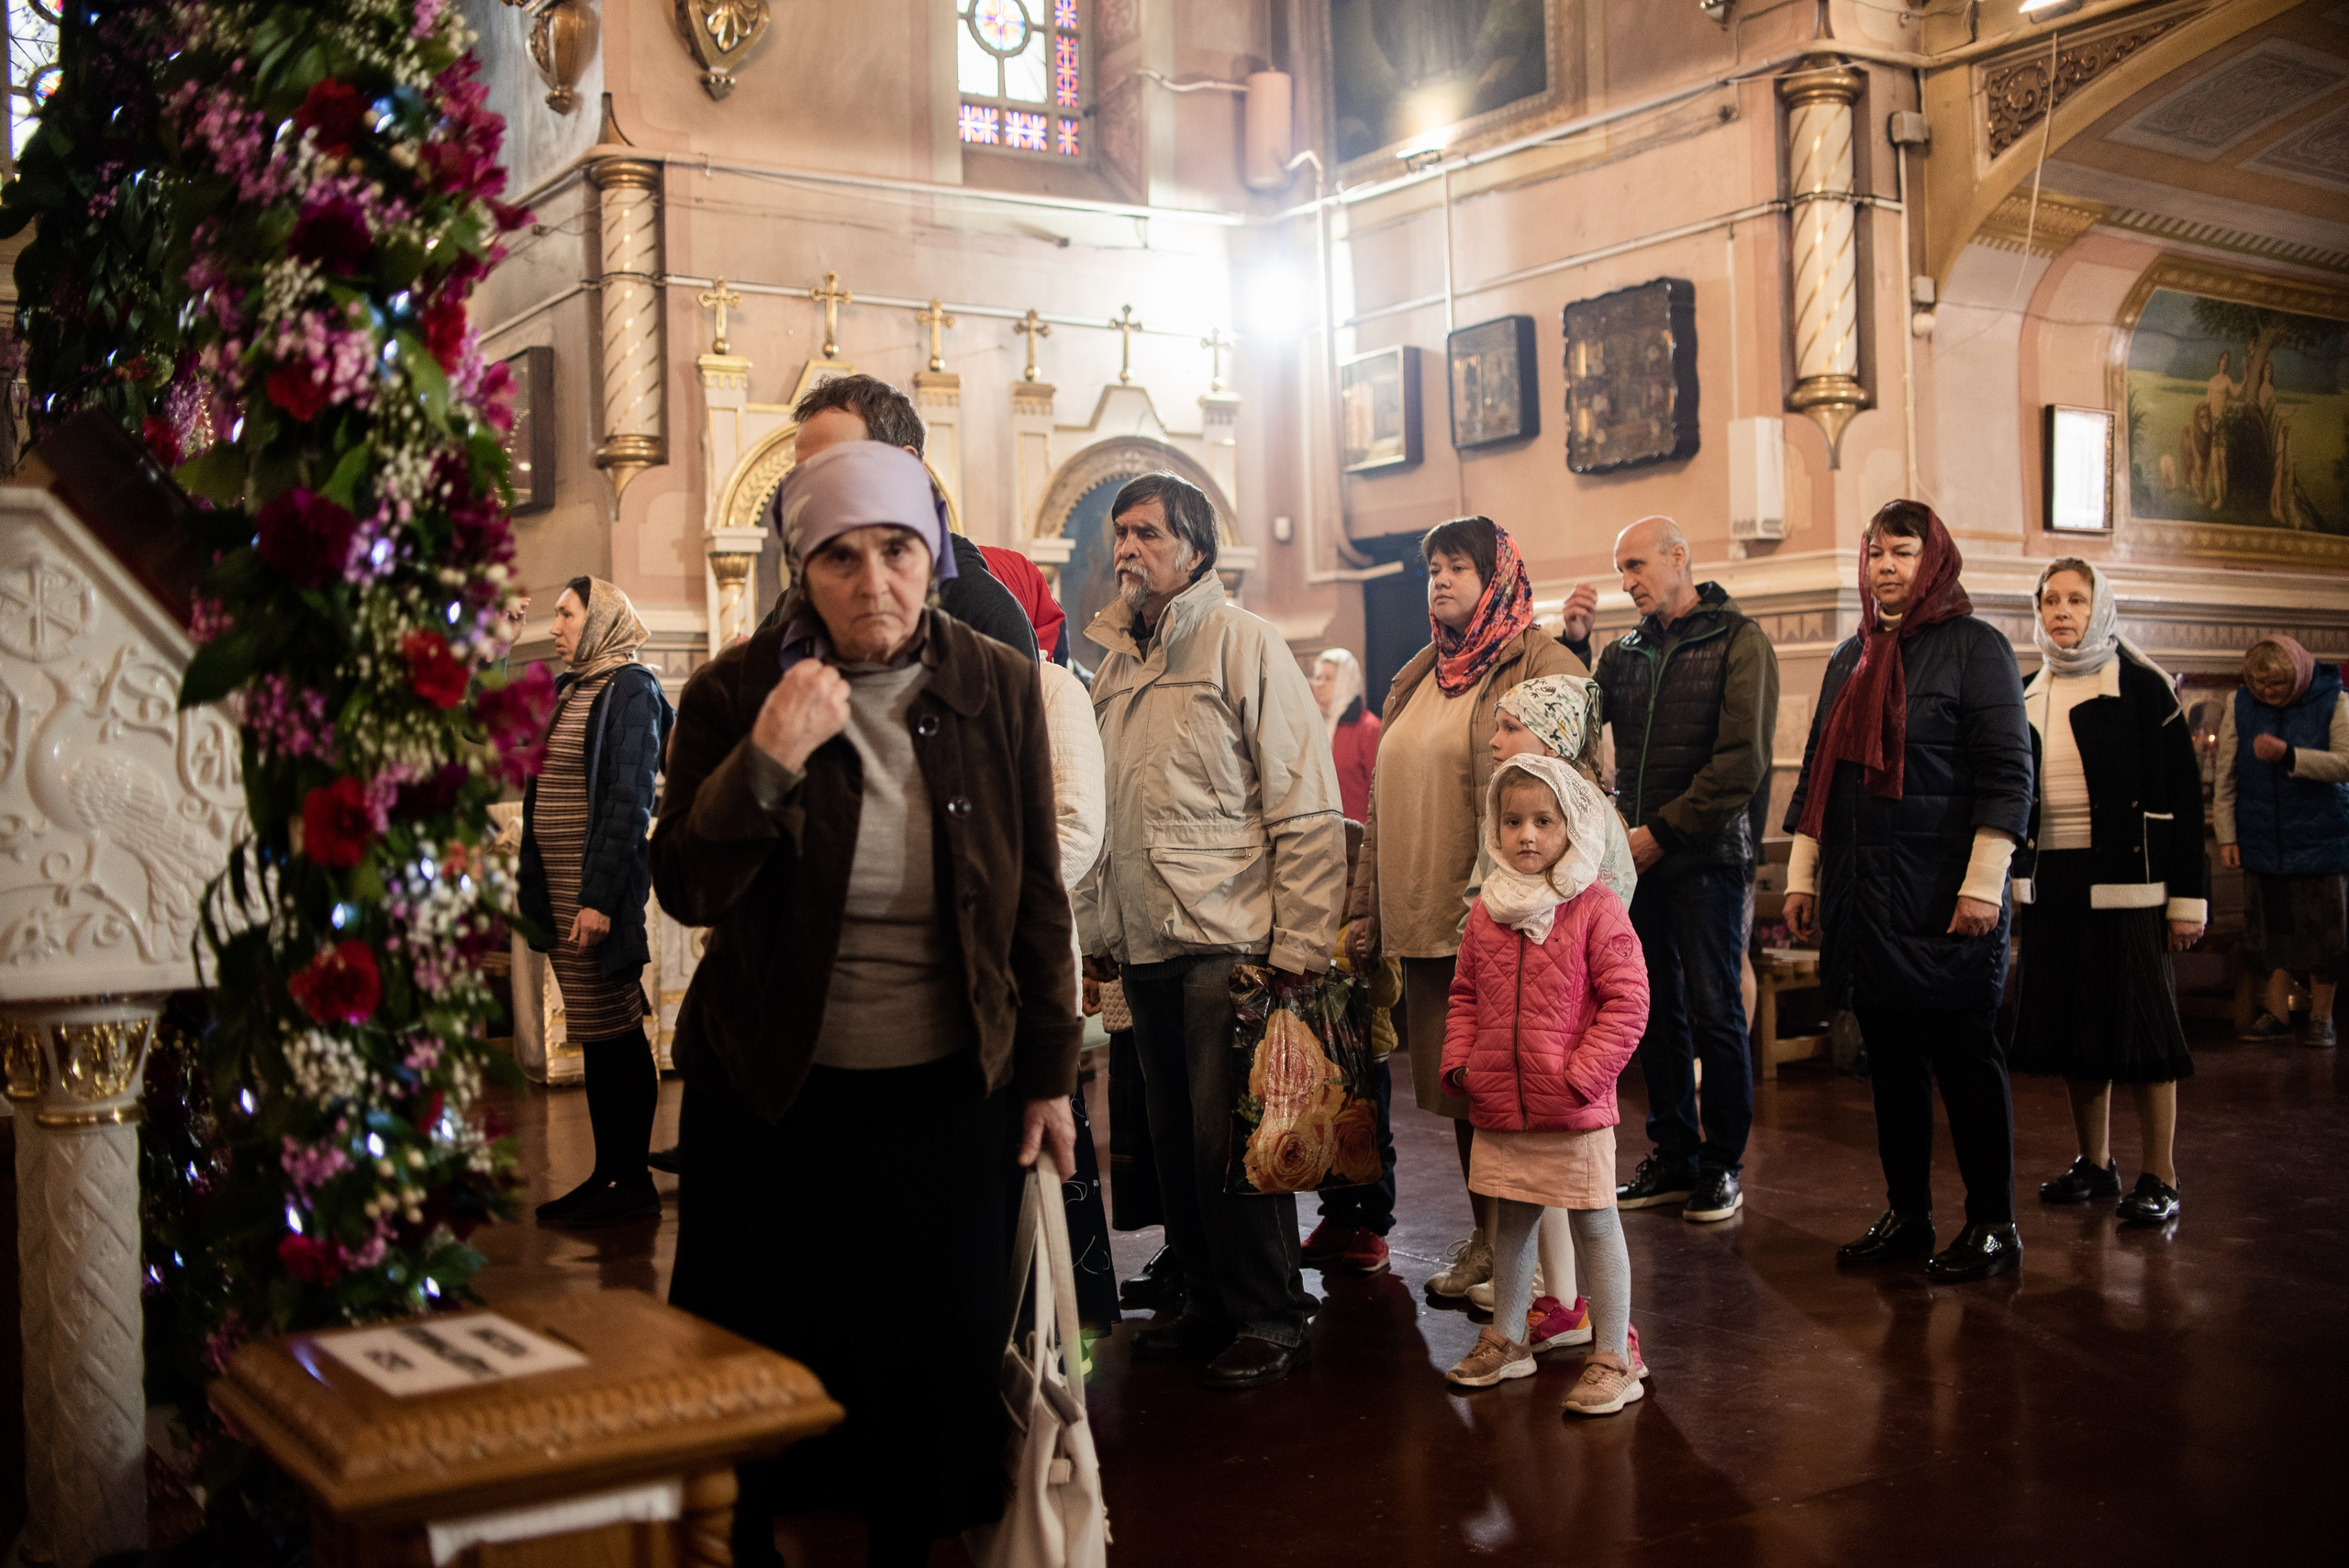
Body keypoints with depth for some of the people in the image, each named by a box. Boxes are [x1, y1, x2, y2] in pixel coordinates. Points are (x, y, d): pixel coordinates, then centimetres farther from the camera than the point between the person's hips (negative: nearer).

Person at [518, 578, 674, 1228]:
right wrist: (528, 879, 9)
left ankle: (635, 1184, 5)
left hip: (601, 884, -8)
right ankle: (607, 1174, 17)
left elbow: (629, 800, -16)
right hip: (556, 883, 8)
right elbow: (541, 791, 17)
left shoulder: (631, 690, -9)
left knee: (614, 1029, -3)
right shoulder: (564, 690, 15)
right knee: (594, 1032, 11)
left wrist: (600, 897, -20)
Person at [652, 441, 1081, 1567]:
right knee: (764, 1359, 11)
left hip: (954, 1092, 1)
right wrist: (767, 760, -28)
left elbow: (1037, 896, 3)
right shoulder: (735, 695, -8)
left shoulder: (998, 687, -4)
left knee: (948, 1353, 11)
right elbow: (684, 891, -13)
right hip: (774, 1094, -1)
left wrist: (1049, 1071, 5)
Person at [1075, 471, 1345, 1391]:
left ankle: (1269, 1317, 11)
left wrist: (1301, 944, -14)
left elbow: (1307, 806, -9)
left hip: (1227, 939, -6)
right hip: (1145, 944, 7)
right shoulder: (1115, 661, 15)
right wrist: (1097, 932, 15)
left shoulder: (1242, 642, -5)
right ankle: (1209, 1298, 26)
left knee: (1230, 1136, -3)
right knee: (1175, 1135, 12)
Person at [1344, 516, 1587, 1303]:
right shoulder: (1416, 681, 18)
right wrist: (1365, 910, 16)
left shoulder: (1543, 665, -5)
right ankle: (1485, 1237, 24)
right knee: (1454, 1084, 11)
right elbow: (1383, 806, 20)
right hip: (1424, 921, 7)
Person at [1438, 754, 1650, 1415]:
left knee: (1594, 1224, 4)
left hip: (1574, 1111, -5)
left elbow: (1626, 1002, -12)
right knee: (1510, 1222, 18)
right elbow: (1465, 996, 15)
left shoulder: (1596, 909, -10)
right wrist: (1459, 1063, 2)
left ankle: (1615, 1357, 14)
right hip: (1500, 1108, 5)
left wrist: (1582, 1074, -17)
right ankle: (1505, 1341, 33)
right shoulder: (1486, 912, 6)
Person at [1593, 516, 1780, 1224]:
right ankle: (1674, 1157, 19)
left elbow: (1742, 762, -11)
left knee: (1713, 1012, 0)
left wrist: (1664, 830, -13)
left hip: (1705, 855, -5)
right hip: (1638, 855, 5)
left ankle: (1722, 1165, 11)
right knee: (1655, 1012, 9)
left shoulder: (1738, 641, -3)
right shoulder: (1624, 653, 15)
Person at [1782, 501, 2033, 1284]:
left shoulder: (1973, 647, -3)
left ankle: (1992, 1223, 10)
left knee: (1964, 1056, 0)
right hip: (1863, 897, 6)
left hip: (1942, 897, -6)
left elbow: (2006, 774, -9)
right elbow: (1817, 773, 19)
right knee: (1889, 1058, 10)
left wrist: (1983, 883, -15)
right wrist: (1801, 875, 14)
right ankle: (1906, 1213, 19)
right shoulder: (1851, 656, 15)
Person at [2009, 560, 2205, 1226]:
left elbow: (2182, 794, -7)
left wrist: (2188, 897, -11)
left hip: (2124, 882, -5)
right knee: (2073, 1025, 9)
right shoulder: (2031, 696, 12)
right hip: (2051, 884, 5)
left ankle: (2160, 1178, 6)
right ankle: (2095, 1164, 22)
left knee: (2140, 1025, -2)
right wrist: (2018, 884, 15)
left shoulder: (2141, 686, -4)